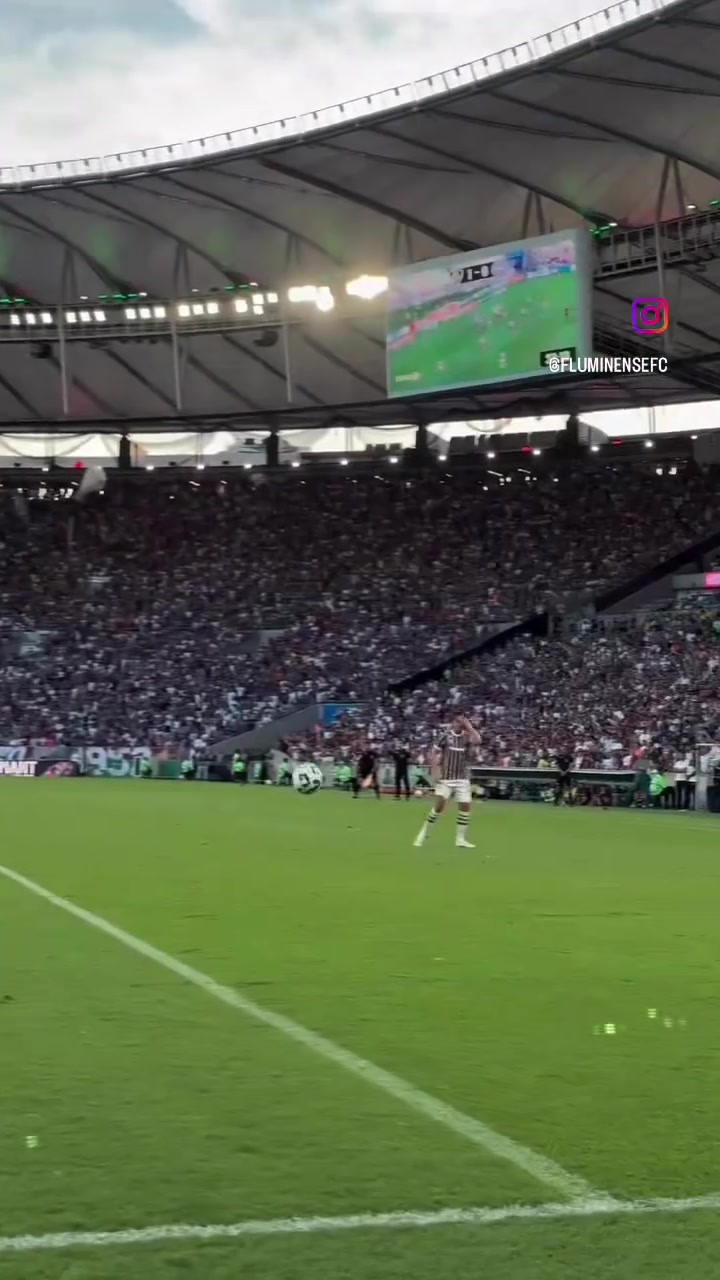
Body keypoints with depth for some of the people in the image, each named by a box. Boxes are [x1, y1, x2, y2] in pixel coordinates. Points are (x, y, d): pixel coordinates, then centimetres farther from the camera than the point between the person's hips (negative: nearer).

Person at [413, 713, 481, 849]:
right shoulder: (445, 736, -2)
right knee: (439, 806, -9)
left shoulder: (467, 736, 1)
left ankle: (460, 839, 7)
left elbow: (477, 741, -21)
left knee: (465, 807, -3)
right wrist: (438, 770, -6)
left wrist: (469, 727, -16)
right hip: (446, 777, -2)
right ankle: (423, 834, 6)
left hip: (462, 779, 2)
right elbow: (437, 754, 4)